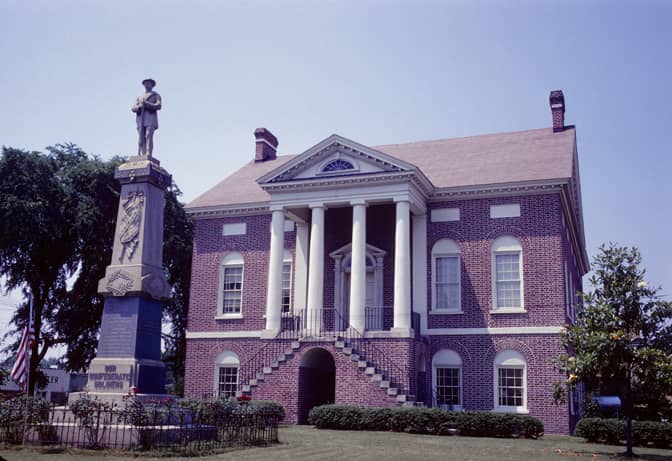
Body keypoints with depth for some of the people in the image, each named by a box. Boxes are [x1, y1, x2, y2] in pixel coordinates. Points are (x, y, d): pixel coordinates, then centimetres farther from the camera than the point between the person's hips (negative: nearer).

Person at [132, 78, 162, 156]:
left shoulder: (156, 96, 15)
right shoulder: (139, 97, 27)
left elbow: (158, 106, -4)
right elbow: (133, 108, 13)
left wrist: (146, 104, -14)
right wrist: (139, 106, -10)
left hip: (151, 118, -4)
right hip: (141, 119, 4)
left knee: (149, 137, -19)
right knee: (141, 138, -7)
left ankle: (149, 156, -28)